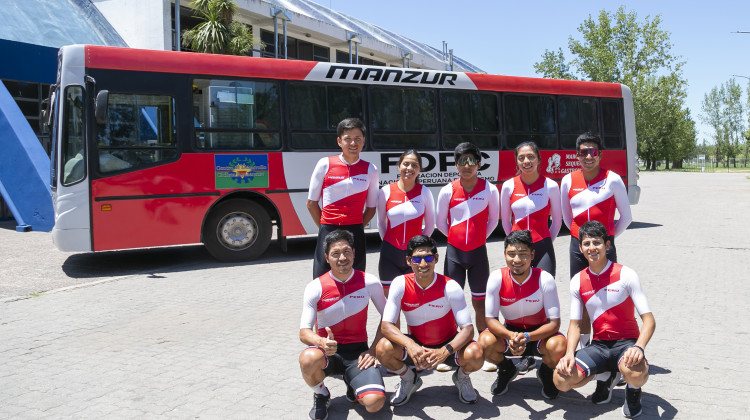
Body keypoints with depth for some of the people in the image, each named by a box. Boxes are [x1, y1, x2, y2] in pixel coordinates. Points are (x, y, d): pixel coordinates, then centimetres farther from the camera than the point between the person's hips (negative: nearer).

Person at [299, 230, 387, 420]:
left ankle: (352, 385, 15)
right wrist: (322, 343, -33)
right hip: (328, 352, 0)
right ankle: (320, 395, -1)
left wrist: (373, 350, -4)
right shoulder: (315, 288, -9)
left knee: (375, 403, -23)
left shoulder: (369, 283, -5)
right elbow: (304, 332, -11)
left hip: (358, 352, 1)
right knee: (308, 359, -37)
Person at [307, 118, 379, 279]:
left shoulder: (370, 170, 4)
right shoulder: (325, 164, -1)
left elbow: (371, 208, 12)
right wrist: (326, 228, 3)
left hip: (356, 235, 2)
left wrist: (355, 229, 3)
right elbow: (311, 203, 5)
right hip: (328, 235, -1)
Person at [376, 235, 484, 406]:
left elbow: (467, 329, -22)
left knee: (475, 355, -32)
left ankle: (462, 377, 8)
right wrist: (410, 345, -39)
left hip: (447, 345, -1)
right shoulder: (400, 284, -15)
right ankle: (409, 379, 7)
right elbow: (386, 325, -19)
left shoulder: (450, 287, -19)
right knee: (384, 348, -28)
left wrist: (445, 351, -41)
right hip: (416, 345, 1)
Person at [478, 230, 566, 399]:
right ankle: (506, 370, 8)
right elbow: (490, 319, -15)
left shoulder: (545, 279, -20)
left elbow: (554, 322, -19)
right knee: (485, 342, -30)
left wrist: (527, 337, -37)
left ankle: (546, 372, 6)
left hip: (539, 334, -1)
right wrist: (511, 336, -35)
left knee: (558, 346, -34)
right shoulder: (496, 278, -17)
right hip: (509, 332, 1)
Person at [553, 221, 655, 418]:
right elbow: (575, 324, 4)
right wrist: (569, 353, -15)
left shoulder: (625, 275, -9)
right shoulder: (577, 282, 2)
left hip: (626, 342, -3)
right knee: (561, 380, -20)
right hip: (599, 344, 3)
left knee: (635, 373, -39)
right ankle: (606, 377, 12)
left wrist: (639, 347, -31)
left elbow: (649, 319, -12)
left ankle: (633, 391, 3)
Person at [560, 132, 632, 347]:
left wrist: (608, 237, 7)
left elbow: (626, 217, 4)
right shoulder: (568, 181, 4)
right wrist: (580, 234, 12)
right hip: (577, 245, 3)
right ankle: (584, 344, 22)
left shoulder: (613, 180, -5)